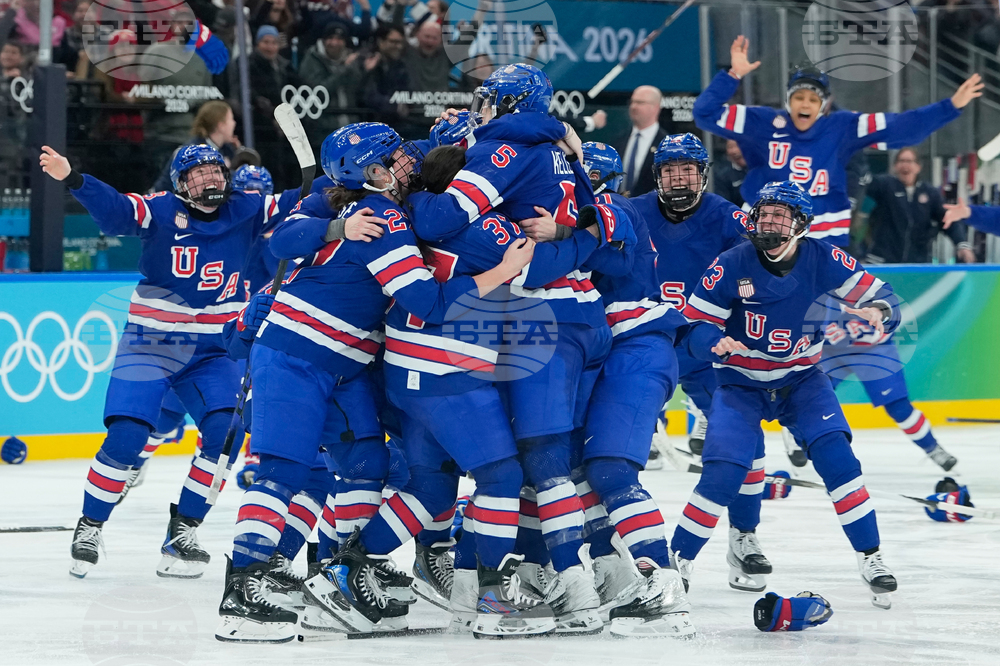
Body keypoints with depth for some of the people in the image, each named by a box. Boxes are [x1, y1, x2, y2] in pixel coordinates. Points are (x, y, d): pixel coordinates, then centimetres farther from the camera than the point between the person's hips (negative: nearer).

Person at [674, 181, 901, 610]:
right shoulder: (732, 266, -17)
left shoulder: (823, 260, -13)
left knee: (835, 456, -17)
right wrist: (717, 344, -35)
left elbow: (877, 295, -8)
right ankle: (677, 559, 1)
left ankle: (870, 558, -4)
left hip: (801, 381, 1)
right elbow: (695, 326, -13)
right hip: (740, 384, -1)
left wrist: (878, 312, -32)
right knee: (722, 474, -16)